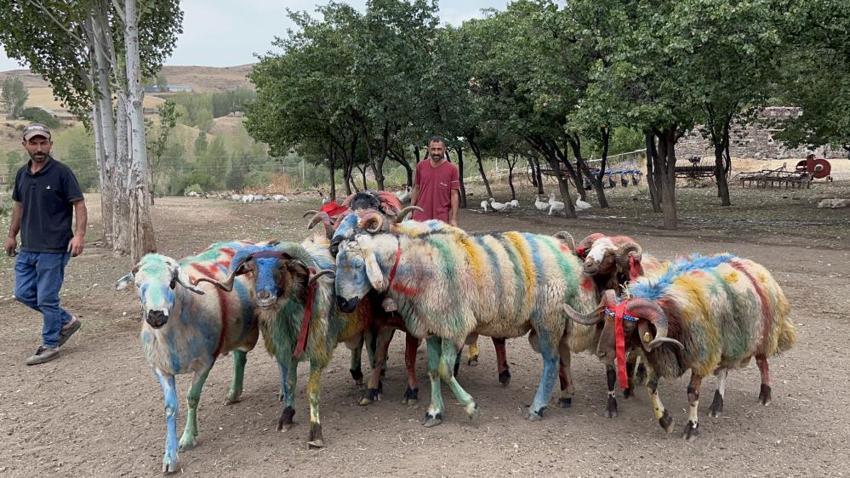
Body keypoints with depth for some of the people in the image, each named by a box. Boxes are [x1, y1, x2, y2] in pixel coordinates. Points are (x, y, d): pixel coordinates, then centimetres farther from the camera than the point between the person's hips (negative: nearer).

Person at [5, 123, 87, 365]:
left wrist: (79, 235, -22)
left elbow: (79, 204, -11)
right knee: (24, 293, 10)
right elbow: (19, 205, 21)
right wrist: (12, 235, 22)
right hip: (27, 248, 7)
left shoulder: (62, 172, -9)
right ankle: (66, 321, 27)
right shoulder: (22, 174, 10)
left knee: (47, 298, -1)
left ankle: (50, 345, 15)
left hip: (53, 248, -7)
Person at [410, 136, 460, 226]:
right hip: (421, 216, 2)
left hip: (442, 218, -2)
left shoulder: (452, 169, -4)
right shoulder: (421, 166, 5)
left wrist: (454, 218, -8)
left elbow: (454, 195, -4)